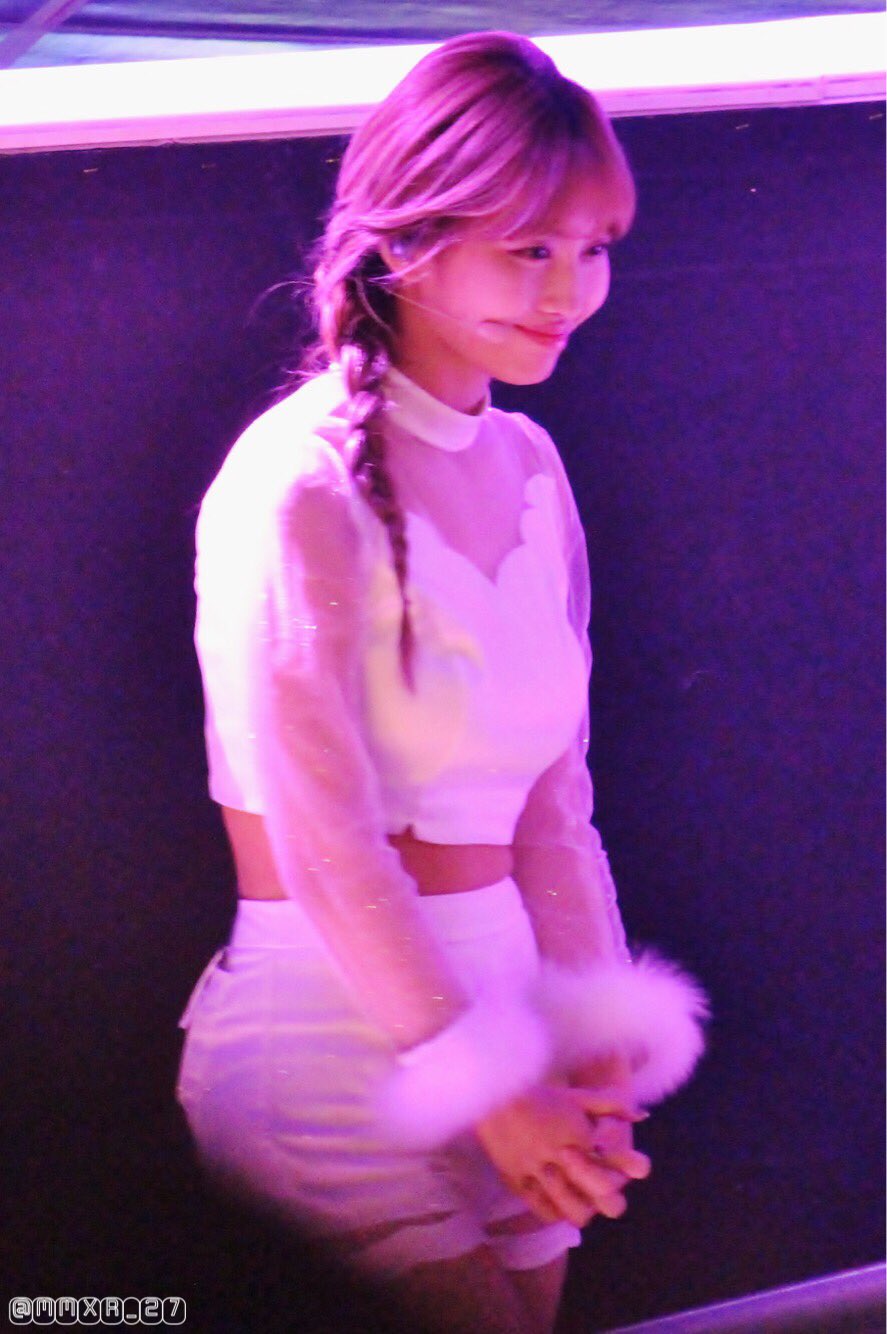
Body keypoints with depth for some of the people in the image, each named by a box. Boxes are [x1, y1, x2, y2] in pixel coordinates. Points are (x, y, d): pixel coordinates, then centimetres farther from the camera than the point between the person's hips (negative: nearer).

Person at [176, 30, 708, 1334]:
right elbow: (322, 838, -17)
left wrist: (595, 1035, 2)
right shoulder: (304, 483, -16)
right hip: (335, 1039, -7)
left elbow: (553, 791, 10)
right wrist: (487, 1085, -13)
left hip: (492, 1005, 7)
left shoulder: (527, 466, 7)